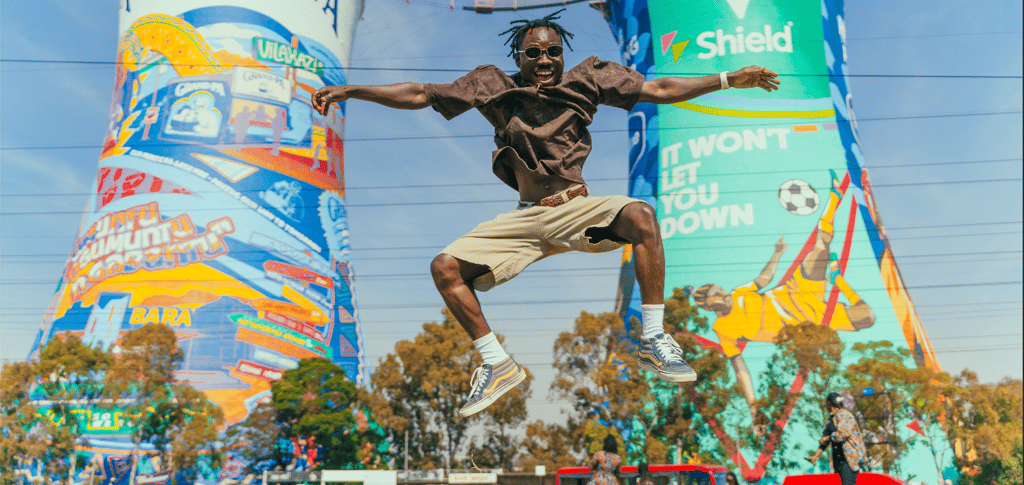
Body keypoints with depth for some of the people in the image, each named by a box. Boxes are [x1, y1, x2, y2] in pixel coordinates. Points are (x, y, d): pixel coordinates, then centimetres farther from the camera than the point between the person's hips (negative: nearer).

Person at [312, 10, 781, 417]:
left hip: (579, 209, -1)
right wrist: (351, 90, 3)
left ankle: (653, 342, -19)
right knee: (445, 267, -13)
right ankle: (498, 364, 2)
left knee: (640, 216, -32)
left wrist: (730, 78, 2)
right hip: (527, 218, 2)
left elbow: (659, 89, 7)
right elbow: (420, 95, 7)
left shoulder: (584, 80, 6)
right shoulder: (495, 88, 6)